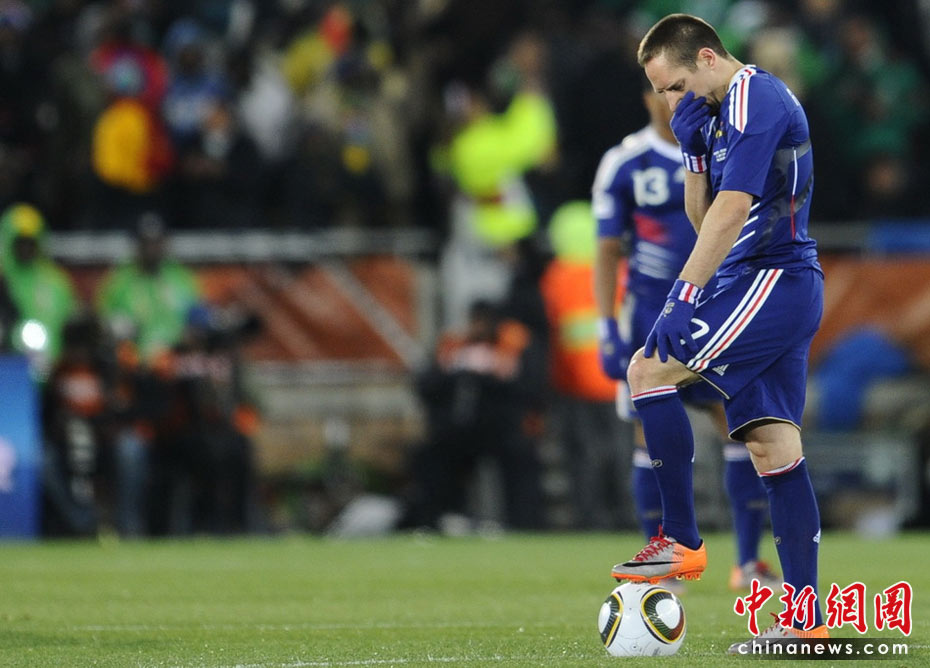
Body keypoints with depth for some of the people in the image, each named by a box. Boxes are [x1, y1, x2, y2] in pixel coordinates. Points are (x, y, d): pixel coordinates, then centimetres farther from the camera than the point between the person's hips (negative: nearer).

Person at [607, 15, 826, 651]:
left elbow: (731, 211, -21)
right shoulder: (721, 112, 19)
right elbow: (703, 218, 21)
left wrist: (684, 294, -24)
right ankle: (806, 618, 0)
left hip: (770, 280, -10)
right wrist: (694, 150, 6)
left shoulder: (753, 101, -12)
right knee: (774, 449, 4)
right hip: (789, 289, 10)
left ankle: (682, 541, -8)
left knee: (649, 369, -11)